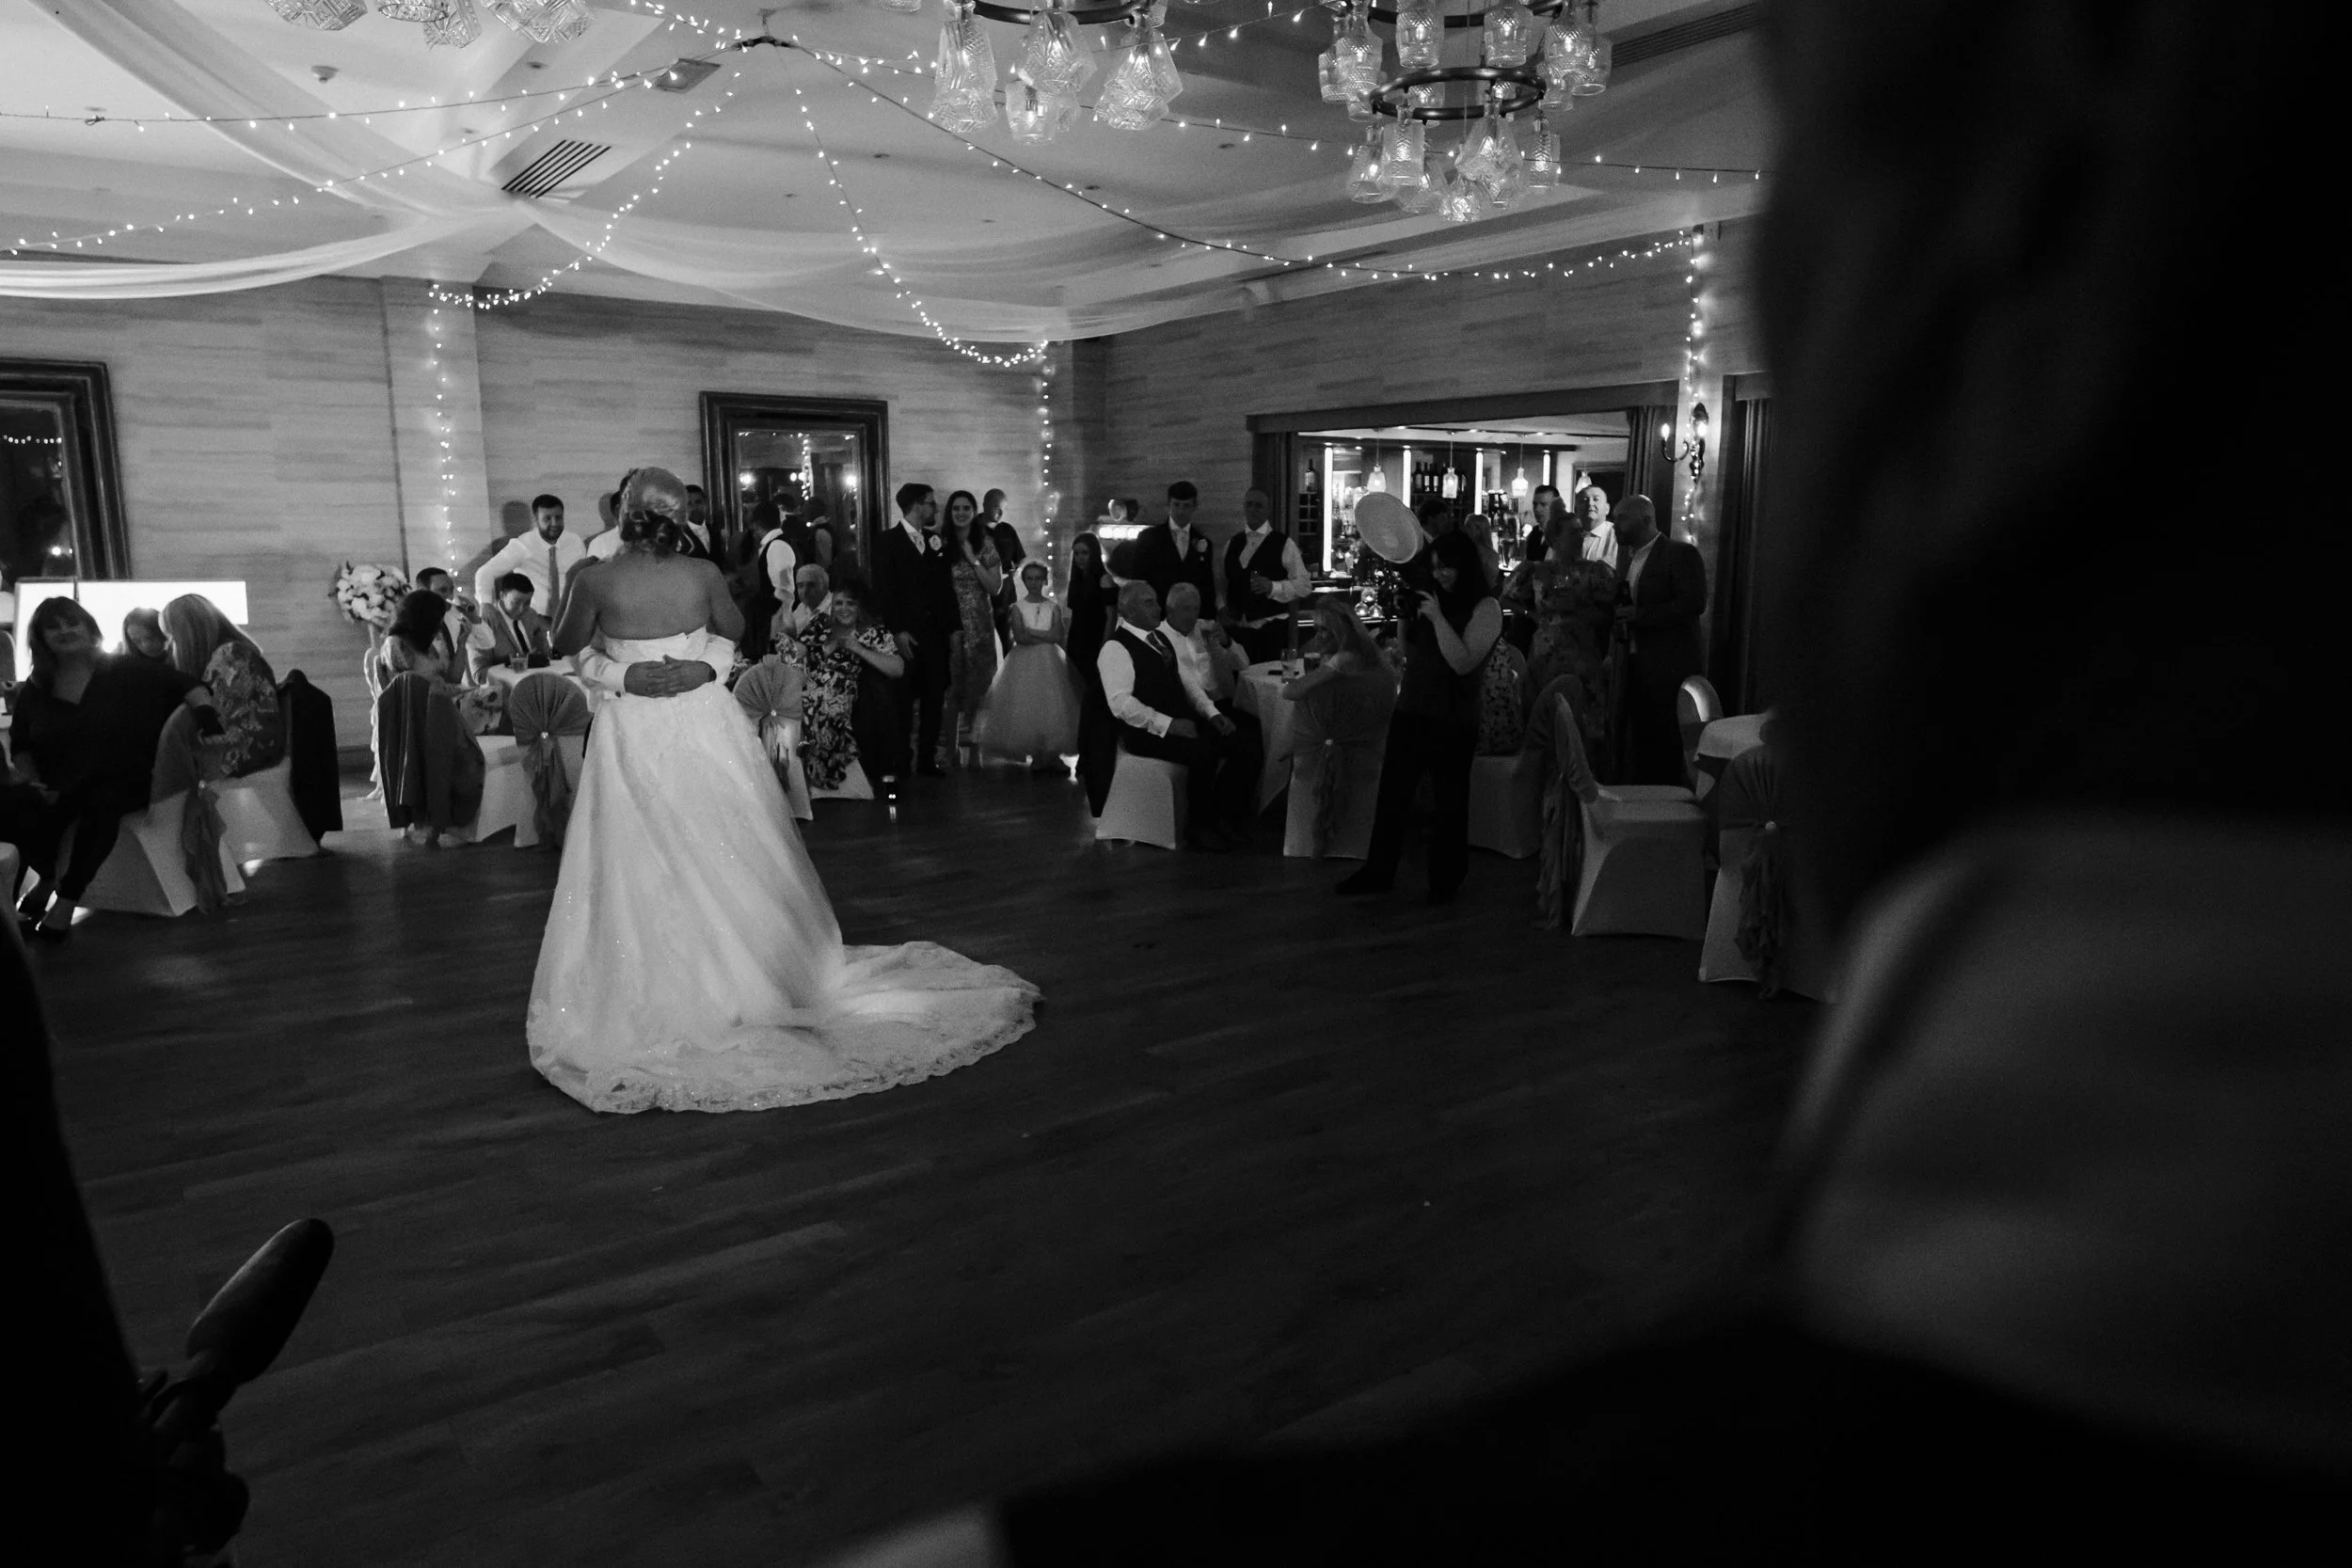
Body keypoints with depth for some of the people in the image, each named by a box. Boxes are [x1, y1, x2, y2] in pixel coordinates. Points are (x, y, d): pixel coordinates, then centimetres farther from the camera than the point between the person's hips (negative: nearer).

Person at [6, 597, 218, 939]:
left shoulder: (125, 670, 3)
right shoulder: (33, 690, 12)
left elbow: (185, 683, -2)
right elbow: (21, 746, 18)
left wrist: (206, 712, -22)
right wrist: (31, 780, -1)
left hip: (122, 781, -3)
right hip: (60, 787, 3)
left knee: (102, 802, -38)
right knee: (19, 805, -29)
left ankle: (68, 899, -22)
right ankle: (47, 878, 3)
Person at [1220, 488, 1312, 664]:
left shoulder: (1283, 544, -2)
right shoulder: (1232, 544, 13)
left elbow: (1304, 585, -5)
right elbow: (1222, 583, 17)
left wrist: (1272, 587, -18)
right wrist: (1221, 606, -1)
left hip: (1271, 630, -4)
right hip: (1237, 629, 4)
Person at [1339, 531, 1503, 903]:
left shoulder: (1486, 608, -8)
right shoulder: (1430, 599, 10)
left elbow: (1463, 662, -18)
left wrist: (1437, 617, -18)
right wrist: (1407, 615, 2)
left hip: (1452, 721, -6)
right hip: (1409, 712, 6)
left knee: (1449, 802, 6)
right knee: (1391, 793, 8)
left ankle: (1445, 880, 21)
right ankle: (1378, 872, 18)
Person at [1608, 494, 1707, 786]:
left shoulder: (1681, 554, -8)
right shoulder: (1626, 556, 16)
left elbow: (1693, 603, -18)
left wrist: (1638, 615, -19)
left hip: (1670, 668, -7)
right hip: (1635, 666, 8)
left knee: (1666, 749, -5)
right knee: (1641, 744, 10)